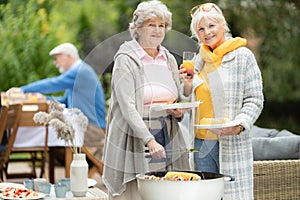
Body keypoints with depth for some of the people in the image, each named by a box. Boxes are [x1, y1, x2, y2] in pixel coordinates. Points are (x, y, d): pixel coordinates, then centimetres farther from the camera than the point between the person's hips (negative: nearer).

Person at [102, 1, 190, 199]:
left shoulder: (169, 60, 13)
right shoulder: (125, 60, -6)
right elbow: (127, 107, -16)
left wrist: (179, 112, 0)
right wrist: (149, 140, -26)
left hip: (167, 141, 6)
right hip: (134, 142, -5)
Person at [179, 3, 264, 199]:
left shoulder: (241, 55, -3)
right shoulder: (201, 59, 14)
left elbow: (254, 100, -5)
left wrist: (239, 125, -20)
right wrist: (188, 86, 2)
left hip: (231, 143, -5)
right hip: (202, 142, 5)